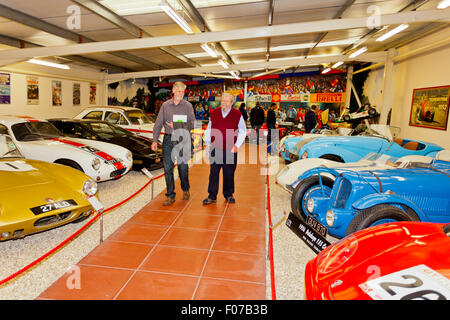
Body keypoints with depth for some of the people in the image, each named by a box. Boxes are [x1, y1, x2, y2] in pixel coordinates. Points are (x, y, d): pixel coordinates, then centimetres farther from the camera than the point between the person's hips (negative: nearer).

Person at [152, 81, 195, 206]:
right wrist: (155, 140, 0)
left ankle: (185, 189, 30)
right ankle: (170, 196, 11)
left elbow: (192, 123, 0)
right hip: (168, 139, 2)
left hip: (183, 140, -1)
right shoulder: (165, 105, 8)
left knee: (183, 167, 4)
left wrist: (179, 125, -15)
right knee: (167, 168, 1)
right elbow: (158, 123, 7)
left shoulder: (188, 106, 4)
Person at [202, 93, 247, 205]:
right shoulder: (214, 113, 10)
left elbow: (243, 131, 5)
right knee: (213, 173, 3)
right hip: (215, 148, 2)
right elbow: (208, 129, 15)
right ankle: (212, 196, 12)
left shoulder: (237, 114, 3)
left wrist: (237, 145, -4)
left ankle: (228, 195, 23)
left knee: (229, 173, 8)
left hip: (230, 149, -1)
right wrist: (207, 143, 6)